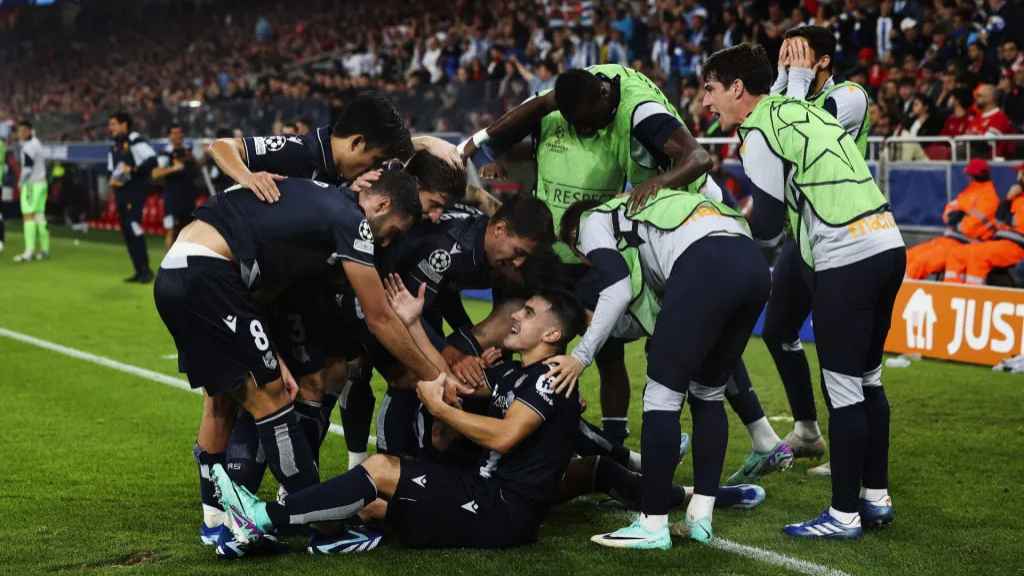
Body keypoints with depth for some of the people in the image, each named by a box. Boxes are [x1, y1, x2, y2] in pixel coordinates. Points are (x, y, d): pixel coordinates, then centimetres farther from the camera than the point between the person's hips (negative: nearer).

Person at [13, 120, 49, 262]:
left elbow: (28, 168, -20)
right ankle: (45, 249, 14)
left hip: (31, 185, -9)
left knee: (28, 216, -8)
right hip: (42, 183, 9)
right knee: (39, 216, 11)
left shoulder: (28, 147, -16)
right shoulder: (37, 143, 13)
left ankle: (29, 252, -11)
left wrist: (21, 182, -7)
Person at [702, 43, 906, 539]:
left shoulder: (759, 131, -7)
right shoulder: (801, 109, 19)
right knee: (868, 379, 17)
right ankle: (876, 497, 26)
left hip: (846, 259, -9)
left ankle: (844, 514, 5)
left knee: (843, 388, -2)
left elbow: (767, 226, -5)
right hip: (888, 243, 9)